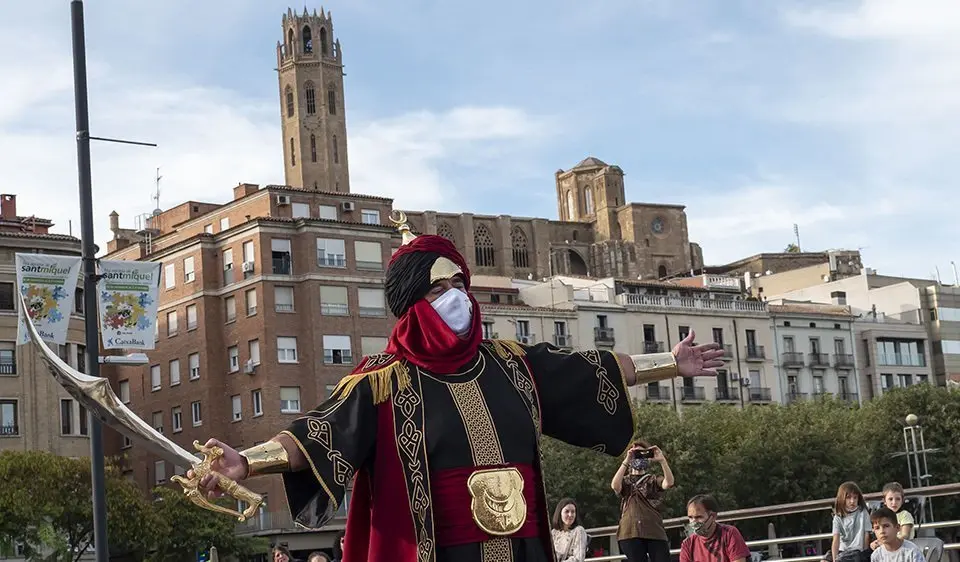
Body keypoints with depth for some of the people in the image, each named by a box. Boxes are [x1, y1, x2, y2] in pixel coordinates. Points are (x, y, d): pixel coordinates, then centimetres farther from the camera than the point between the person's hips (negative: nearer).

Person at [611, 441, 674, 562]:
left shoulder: (654, 480, 15)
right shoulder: (625, 481, 16)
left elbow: (669, 483, -9)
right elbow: (614, 486, -10)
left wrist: (662, 460, -22)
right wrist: (626, 461, -17)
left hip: (655, 532, 0)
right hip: (631, 533, 0)